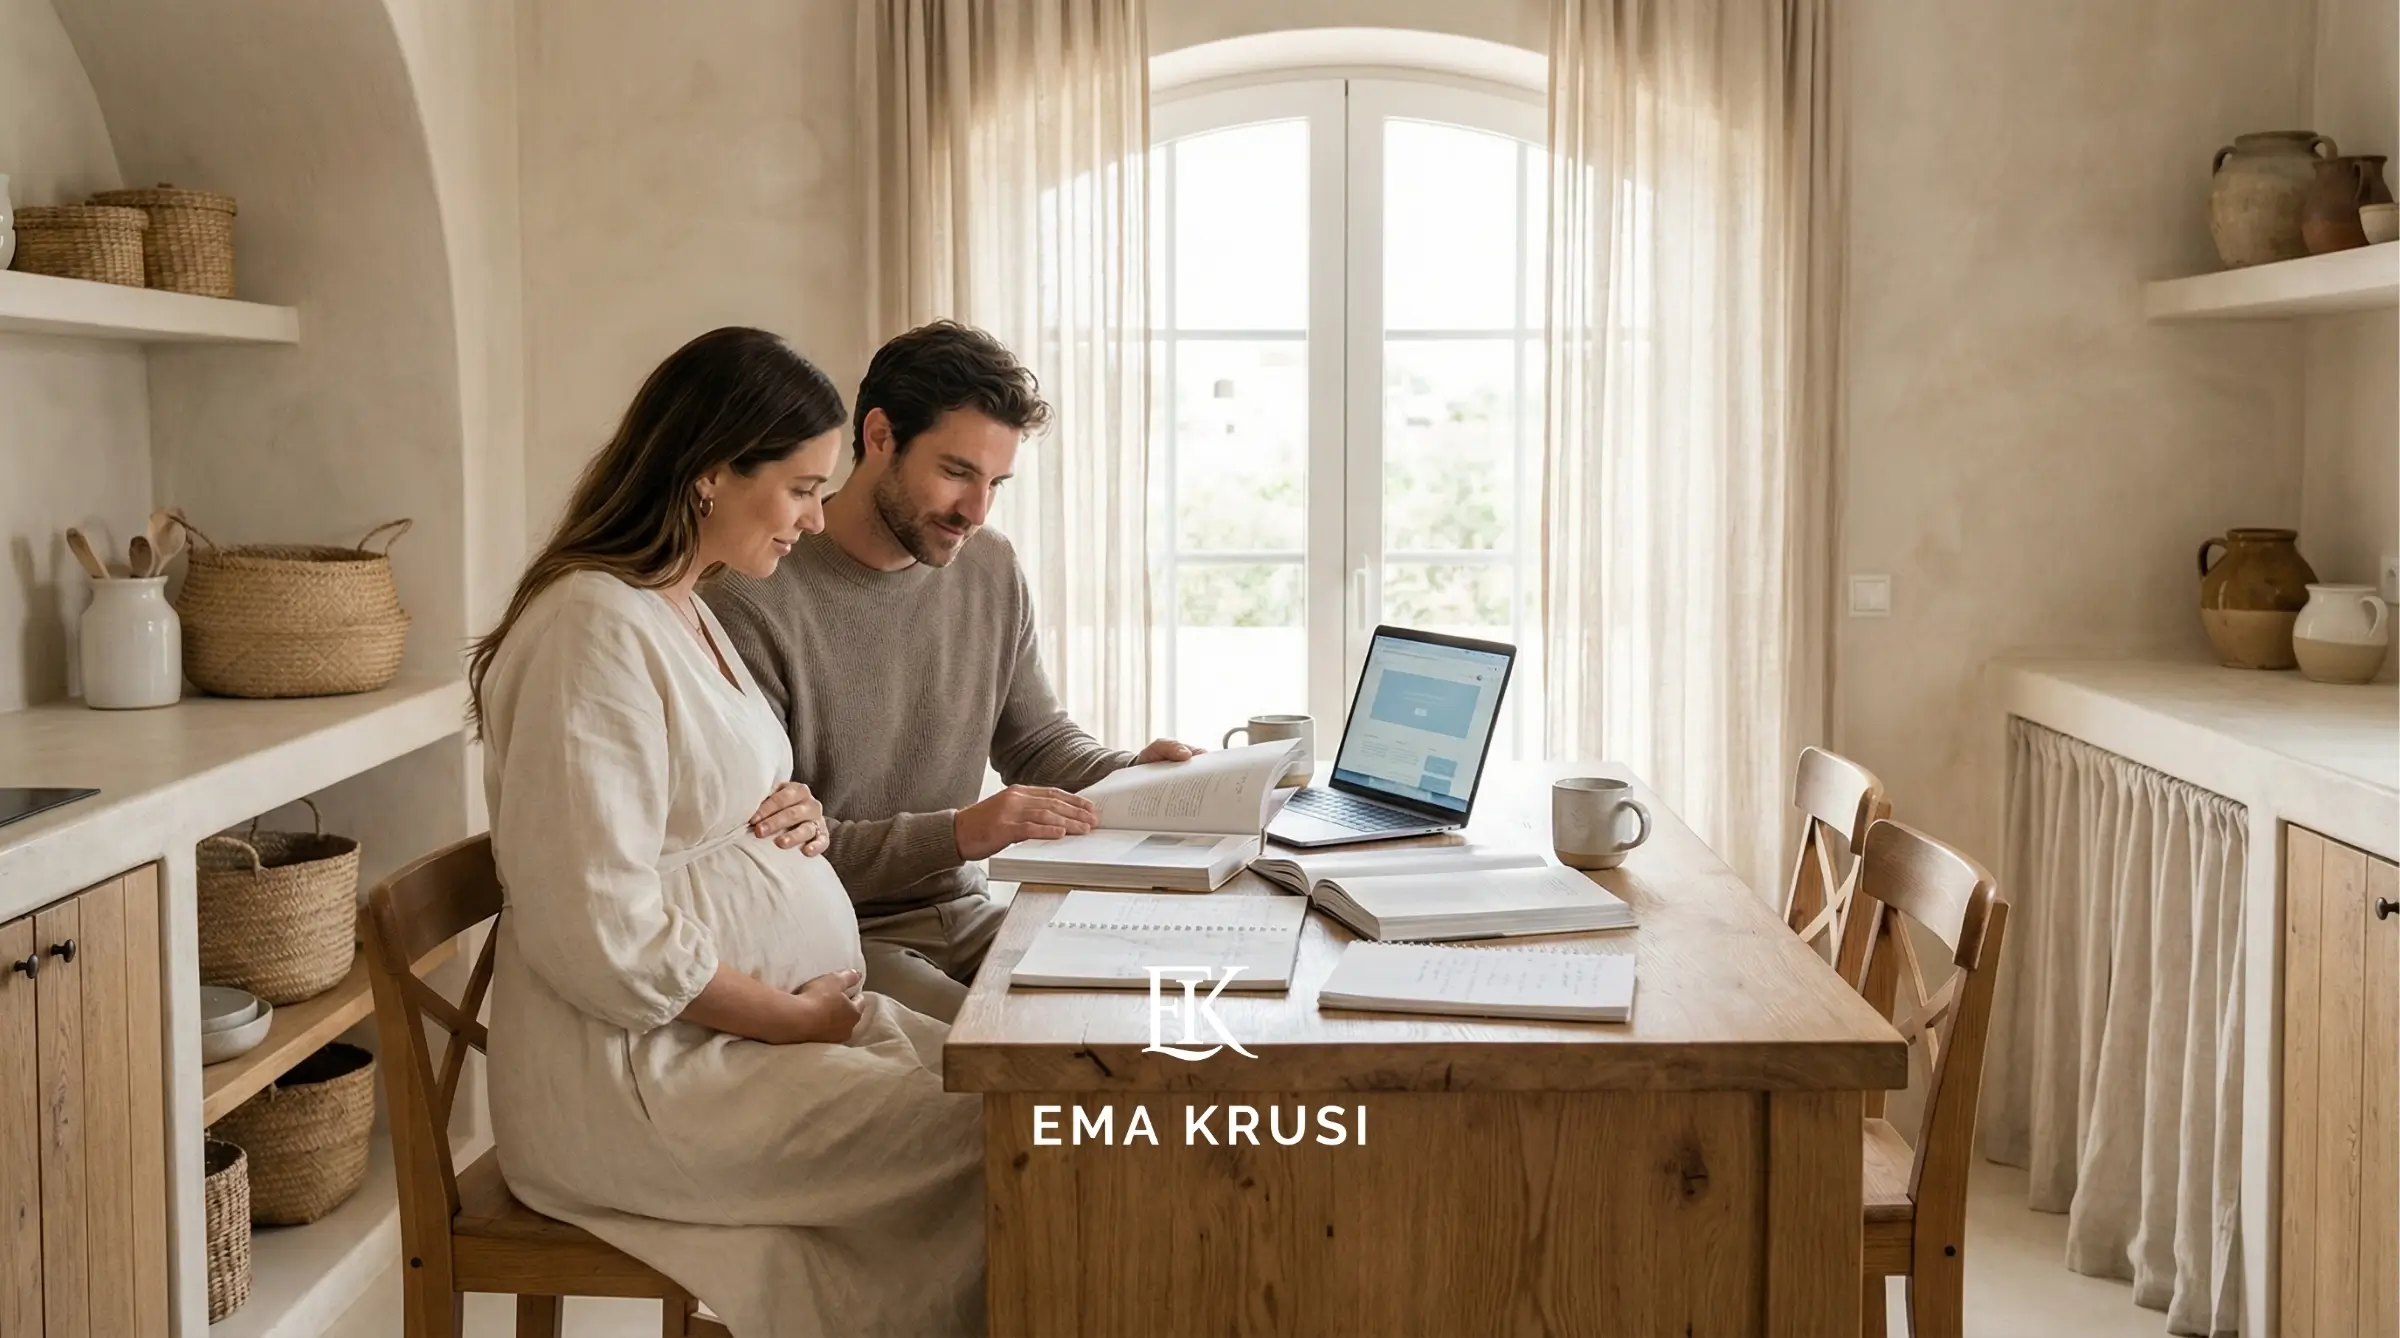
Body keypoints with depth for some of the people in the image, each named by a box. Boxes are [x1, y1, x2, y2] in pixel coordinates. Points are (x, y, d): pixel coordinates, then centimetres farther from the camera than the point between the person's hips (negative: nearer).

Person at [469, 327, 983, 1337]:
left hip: (778, 1009, 10)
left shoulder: (686, 612, 14)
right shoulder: (597, 629, -17)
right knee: (986, 1147, -20)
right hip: (643, 1068, -10)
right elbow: (604, 938, -22)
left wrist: (798, 819, 4)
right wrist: (794, 1016, -14)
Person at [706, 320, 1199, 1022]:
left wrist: (1131, 773, -3)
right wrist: (956, 833, -26)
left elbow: (1037, 740, 19)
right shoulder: (751, 601, -16)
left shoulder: (991, 569, 7)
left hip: (963, 916, 7)